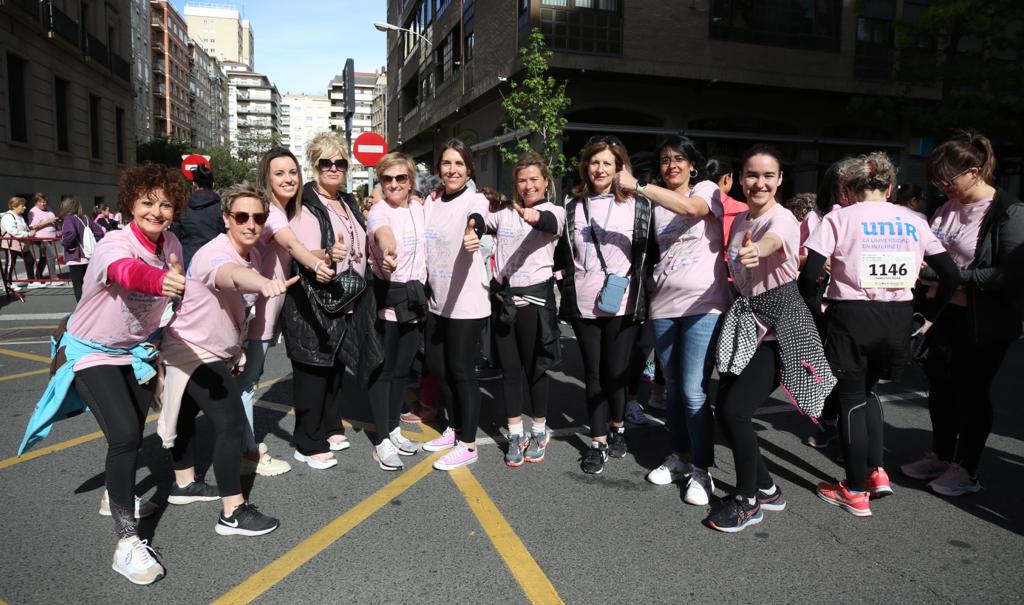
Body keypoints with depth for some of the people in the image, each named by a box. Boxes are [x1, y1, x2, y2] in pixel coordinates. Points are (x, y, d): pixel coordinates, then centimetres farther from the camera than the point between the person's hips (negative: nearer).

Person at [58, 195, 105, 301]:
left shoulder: (68, 218, -12)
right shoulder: (85, 218, 10)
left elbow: (70, 233, -31)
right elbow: (99, 232, 13)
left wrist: (64, 243, -14)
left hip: (75, 258, -7)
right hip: (88, 257, 7)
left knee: (77, 286, -1)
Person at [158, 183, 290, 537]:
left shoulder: (253, 255, -2)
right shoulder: (215, 254, -32)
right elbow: (232, 275, -58)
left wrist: (236, 345, 20)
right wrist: (263, 283, -78)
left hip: (216, 352, 10)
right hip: (192, 352, -10)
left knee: (187, 414, 26)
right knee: (231, 422, -17)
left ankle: (184, 484, 45)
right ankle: (233, 513, -9)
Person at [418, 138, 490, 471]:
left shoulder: (475, 200, -11)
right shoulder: (431, 201, 9)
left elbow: (477, 221, -35)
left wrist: (474, 234, -57)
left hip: (466, 302, -7)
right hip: (436, 301, 7)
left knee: (461, 370, -2)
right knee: (437, 366, 14)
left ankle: (468, 444, 13)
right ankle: (454, 429, 34)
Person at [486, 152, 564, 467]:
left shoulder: (554, 211, -4)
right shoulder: (503, 212, 10)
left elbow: (551, 223, -27)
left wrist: (535, 216, -49)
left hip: (534, 296, -4)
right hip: (502, 296, 4)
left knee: (535, 366, 6)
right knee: (509, 367, 8)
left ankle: (539, 432, 23)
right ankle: (515, 435, 18)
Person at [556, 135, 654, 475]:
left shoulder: (638, 205, 2)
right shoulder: (574, 207, 9)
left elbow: (648, 252, 4)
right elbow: (564, 253, 15)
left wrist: (641, 294, -1)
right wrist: (567, 290, 8)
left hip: (622, 304, -2)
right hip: (583, 304, 2)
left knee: (616, 371, 3)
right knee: (593, 373, 8)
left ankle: (618, 428, 28)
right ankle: (598, 441, 17)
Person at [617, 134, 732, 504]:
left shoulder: (708, 189, -1)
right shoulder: (658, 202, 15)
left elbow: (690, 207, -25)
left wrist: (637, 186, -27)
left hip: (703, 305, -5)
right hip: (664, 306, 6)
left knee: (693, 391, -10)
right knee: (673, 387, 12)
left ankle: (702, 470, 4)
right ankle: (681, 456, 27)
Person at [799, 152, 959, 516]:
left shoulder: (839, 219, -3)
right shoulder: (913, 221, 8)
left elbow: (809, 275, -13)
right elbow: (951, 275, 7)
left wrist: (814, 309, 2)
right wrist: (930, 316, 16)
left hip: (850, 316, -4)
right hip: (898, 318, 4)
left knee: (850, 398, 10)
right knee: (866, 390, 26)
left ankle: (856, 492, 17)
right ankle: (876, 472, 19)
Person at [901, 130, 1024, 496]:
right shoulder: (948, 208, 4)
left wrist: (955, 276, -22)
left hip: (985, 322, -6)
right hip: (947, 314, 7)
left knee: (971, 392, 5)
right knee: (941, 386, 14)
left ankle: (966, 470, 21)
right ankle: (940, 456, 31)